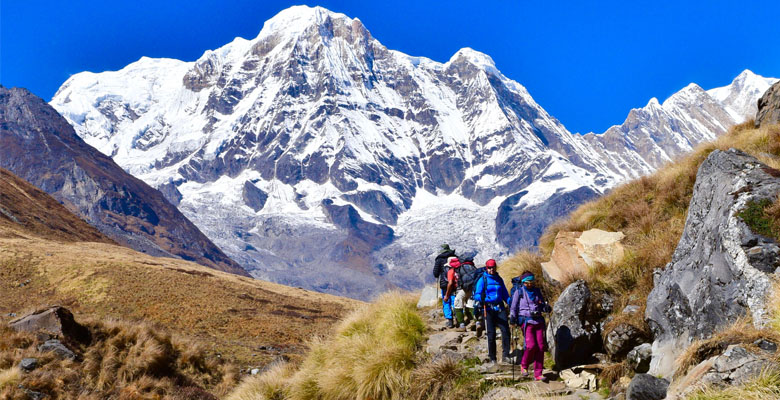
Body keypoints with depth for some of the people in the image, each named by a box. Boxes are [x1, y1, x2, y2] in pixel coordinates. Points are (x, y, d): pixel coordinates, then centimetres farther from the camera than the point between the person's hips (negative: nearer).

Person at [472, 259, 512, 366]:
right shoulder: (482, 279, 3)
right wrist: (481, 300, -25)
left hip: (500, 308, 3)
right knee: (491, 334, -1)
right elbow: (477, 294, -4)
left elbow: (505, 294, 23)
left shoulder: (499, 279, 16)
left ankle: (505, 355, -3)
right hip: (489, 309, -3)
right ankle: (492, 358, 8)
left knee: (505, 330, -10)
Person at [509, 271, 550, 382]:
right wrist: (512, 317, -11)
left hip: (538, 321, 4)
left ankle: (538, 374, 4)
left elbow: (543, 305, 23)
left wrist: (546, 307, 1)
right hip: (526, 321, -4)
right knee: (531, 345, -18)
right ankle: (524, 365, 10)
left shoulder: (537, 291, 16)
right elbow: (513, 307, 4)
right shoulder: (519, 292, 4)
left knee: (540, 346, -3)